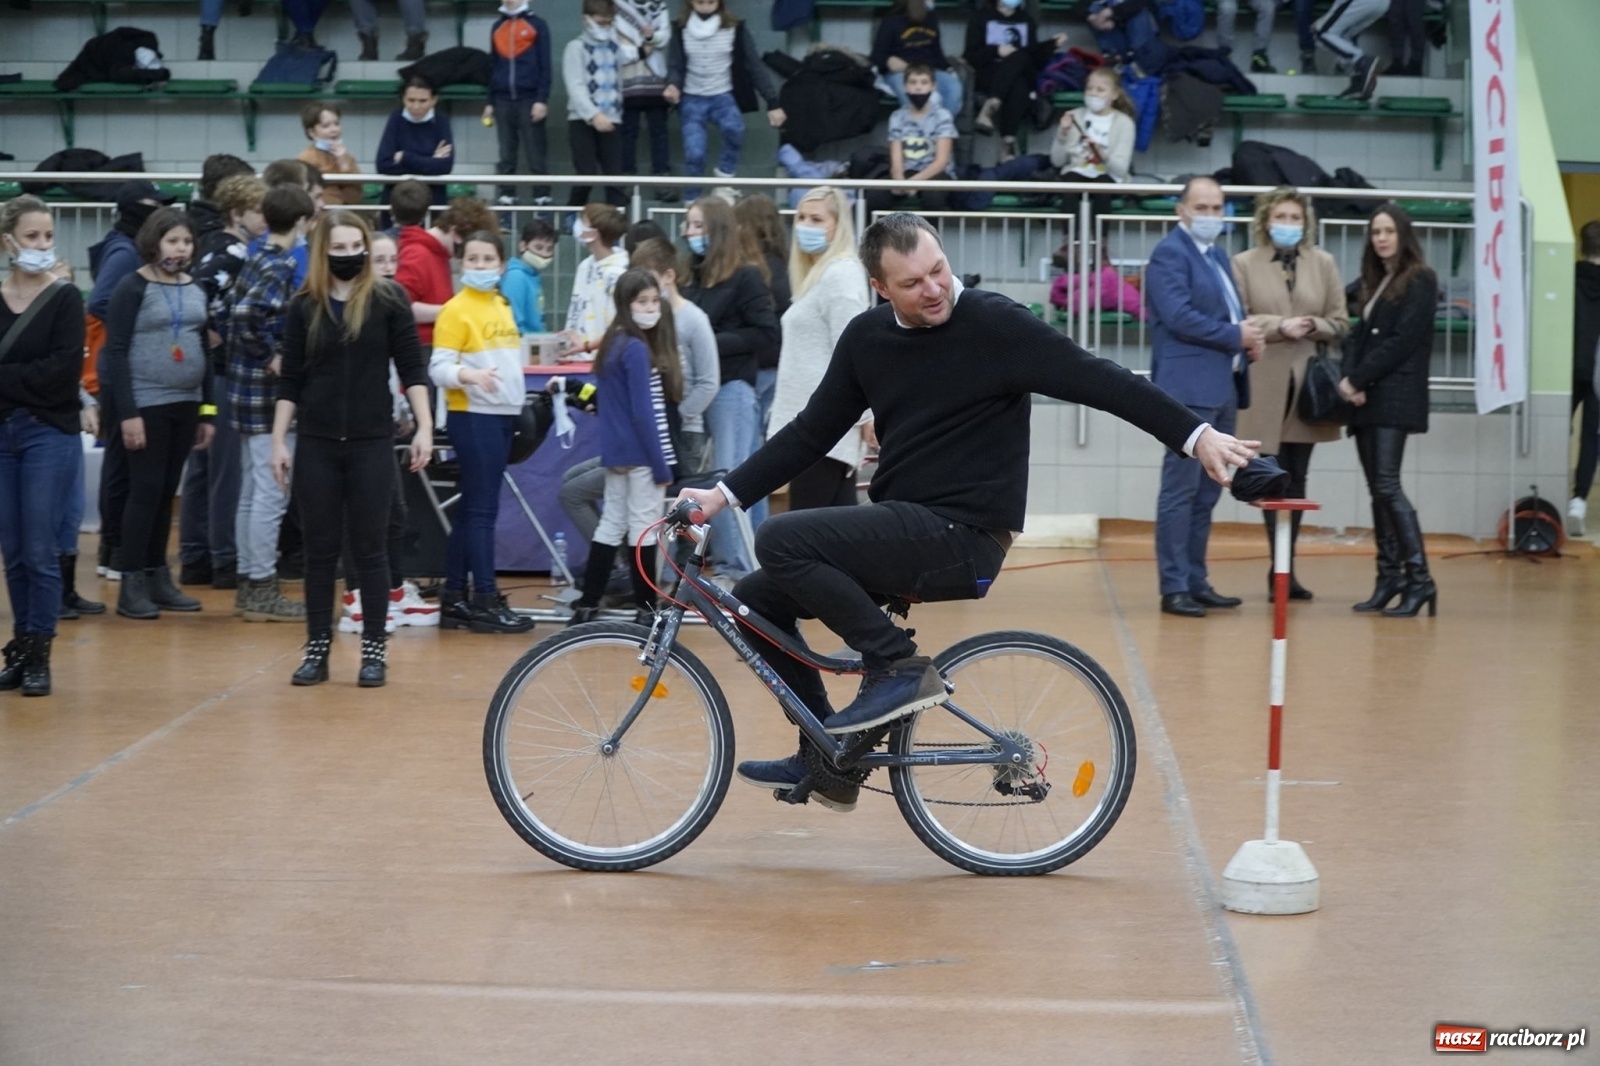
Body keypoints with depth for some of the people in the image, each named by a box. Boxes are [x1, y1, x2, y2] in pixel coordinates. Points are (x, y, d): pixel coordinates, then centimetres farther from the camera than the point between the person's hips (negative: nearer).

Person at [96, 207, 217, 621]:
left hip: (186, 404, 6)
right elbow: (116, 352, -10)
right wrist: (127, 412, -16)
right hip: (146, 404, -6)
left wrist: (207, 411, 11)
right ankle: (132, 586, 1)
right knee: (146, 490, -5)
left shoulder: (196, 289, 10)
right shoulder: (133, 288, -8)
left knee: (167, 492, 10)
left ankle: (159, 578, 18)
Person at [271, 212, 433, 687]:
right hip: (315, 444, 2)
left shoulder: (388, 299, -2)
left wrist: (424, 427, -8)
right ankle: (317, 648, 13)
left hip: (372, 442, -1)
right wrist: (279, 441, 3)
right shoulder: (304, 306, 2)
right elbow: (290, 381, 6)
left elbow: (411, 368, 0)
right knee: (320, 549, 6)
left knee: (368, 548, 4)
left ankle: (375, 649, 12)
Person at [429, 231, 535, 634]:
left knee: (472, 508, 9)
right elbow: (438, 368, -15)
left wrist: (520, 405, 20)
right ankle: (485, 601, -5)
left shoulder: (502, 306, 14)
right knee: (481, 508, -7)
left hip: (502, 415, 8)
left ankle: (453, 600, 13)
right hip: (472, 416, -8)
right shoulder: (456, 310, -9)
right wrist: (469, 375, -32)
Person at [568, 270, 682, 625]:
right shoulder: (638, 349, -15)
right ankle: (645, 610, 2)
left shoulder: (613, 344, 12)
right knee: (644, 527, -2)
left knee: (611, 524, 12)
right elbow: (644, 412, -18)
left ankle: (586, 606, 12)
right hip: (640, 454, -9)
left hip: (615, 451, 9)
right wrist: (661, 463, -16)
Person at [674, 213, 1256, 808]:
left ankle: (900, 668, -12)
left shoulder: (995, 324, -11)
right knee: (756, 601, 5)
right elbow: (810, 434, 14)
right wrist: (723, 495, 8)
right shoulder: (867, 337, 7)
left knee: (782, 541, -22)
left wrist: (1196, 435, -23)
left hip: (963, 536, -7)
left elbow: (1100, 381, -15)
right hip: (904, 532, 7)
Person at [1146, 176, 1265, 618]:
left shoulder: (1217, 255, 20)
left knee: (1207, 493, 11)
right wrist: (1236, 336, -12)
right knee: (1182, 490, -7)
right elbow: (1180, 317, -18)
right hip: (1190, 388, -9)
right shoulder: (1170, 254, -8)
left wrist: (1249, 337, 2)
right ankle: (1174, 587, -5)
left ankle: (1196, 582, 16)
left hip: (1222, 388, 9)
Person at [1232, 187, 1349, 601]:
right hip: (1265, 386, -3)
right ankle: (1281, 568, 4)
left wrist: (1313, 325, -12)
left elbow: (1340, 325, 8)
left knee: (1296, 480, 8)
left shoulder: (1323, 264, 9)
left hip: (1307, 384, 3)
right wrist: (1279, 326, -18)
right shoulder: (1244, 264, 1)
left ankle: (1286, 568, 15)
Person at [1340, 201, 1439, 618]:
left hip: (1395, 397, -8)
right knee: (1378, 490, 5)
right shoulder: (1373, 283, 20)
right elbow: (1359, 335, 14)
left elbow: (1402, 340, -12)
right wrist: (1349, 377, -4)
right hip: (1367, 398, 8)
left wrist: (1359, 379, -12)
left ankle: (1419, 579, -16)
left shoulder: (1419, 281, -3)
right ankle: (1389, 577, 8)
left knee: (1386, 486, -16)